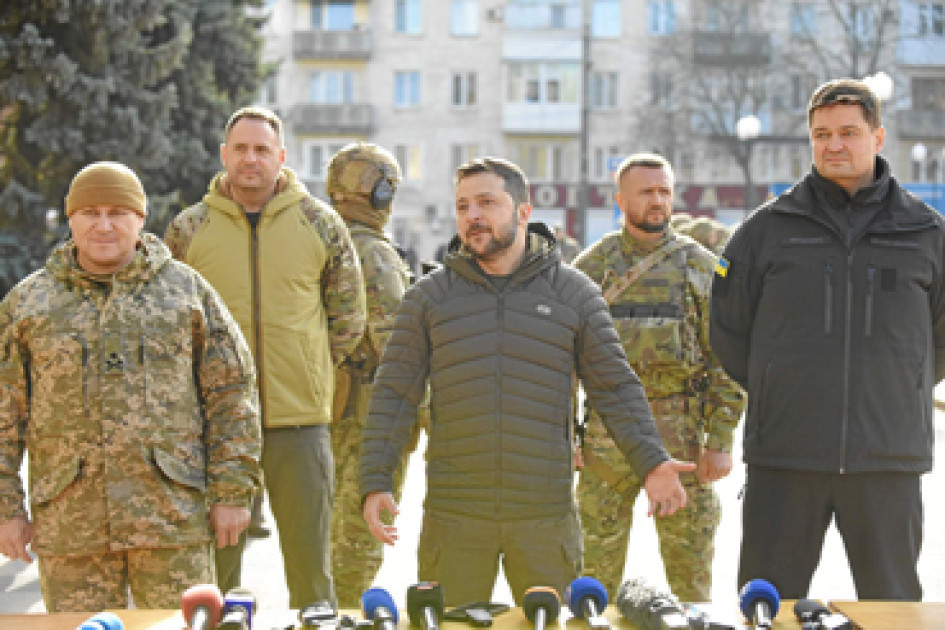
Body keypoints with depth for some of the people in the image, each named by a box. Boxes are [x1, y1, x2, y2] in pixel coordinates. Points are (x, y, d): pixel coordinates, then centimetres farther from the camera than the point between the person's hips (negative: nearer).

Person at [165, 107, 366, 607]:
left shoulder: (320, 224, 3)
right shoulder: (189, 228, 3)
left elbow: (347, 316, 10)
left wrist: (309, 374, 6)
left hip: (300, 416, 0)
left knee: (310, 561, 7)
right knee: (214, 563, 9)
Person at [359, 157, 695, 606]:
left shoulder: (574, 293, 4)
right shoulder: (428, 296, 4)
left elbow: (615, 387, 4)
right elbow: (394, 395, 3)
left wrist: (651, 462, -9)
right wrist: (375, 481, -6)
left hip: (546, 517, 0)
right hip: (453, 517, 0)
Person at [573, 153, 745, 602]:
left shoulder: (701, 266, 4)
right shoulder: (590, 267, 5)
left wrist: (721, 441, -5)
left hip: (681, 437, 0)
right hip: (607, 434, 1)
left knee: (691, 574, 6)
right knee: (597, 565, 7)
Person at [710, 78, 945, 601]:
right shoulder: (768, 228, 4)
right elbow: (728, 327, 11)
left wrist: (900, 397, 11)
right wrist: (774, 395, 8)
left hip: (888, 459, 1)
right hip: (784, 458, 0)